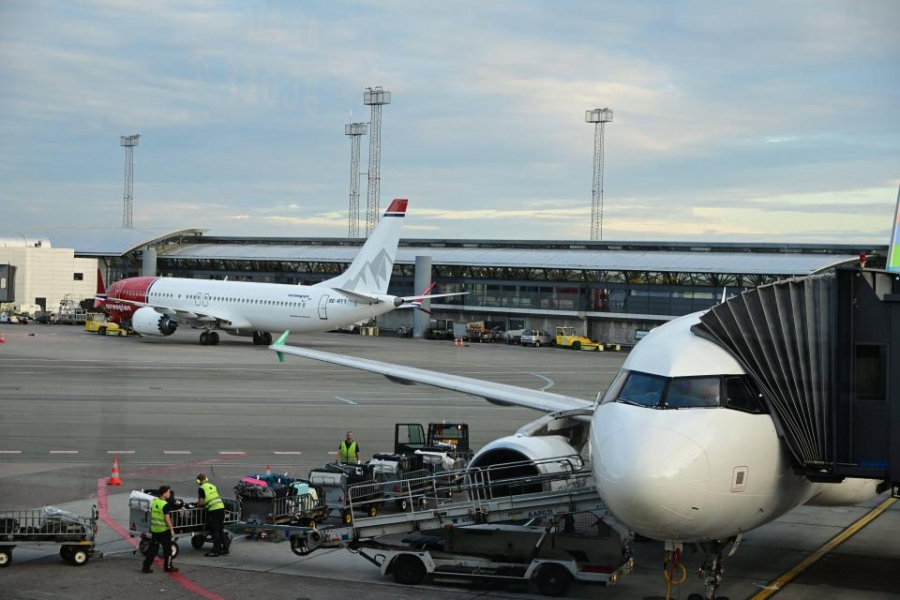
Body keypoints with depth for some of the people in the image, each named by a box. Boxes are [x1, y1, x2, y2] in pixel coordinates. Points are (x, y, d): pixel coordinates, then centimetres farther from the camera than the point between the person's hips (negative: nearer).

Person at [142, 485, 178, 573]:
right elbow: (167, 518, -18)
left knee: (152, 548, 12)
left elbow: (151, 514, 13)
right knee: (167, 549, 9)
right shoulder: (166, 505, -18)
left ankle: (146, 567, 9)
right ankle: (168, 567, 16)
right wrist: (172, 529, -11)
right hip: (164, 530, -7)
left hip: (154, 529, 7)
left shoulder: (154, 501, 4)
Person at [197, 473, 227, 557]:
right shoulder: (213, 486, 18)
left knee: (214, 531, 0)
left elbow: (200, 503, -9)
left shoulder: (202, 488, -4)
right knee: (220, 530, 16)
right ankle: (225, 549, 20)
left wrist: (198, 505, 14)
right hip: (221, 507, 7)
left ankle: (216, 551, 1)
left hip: (213, 510, -7)